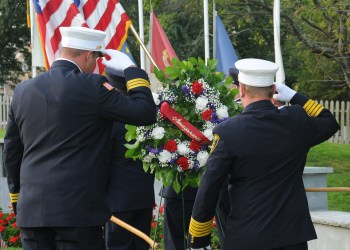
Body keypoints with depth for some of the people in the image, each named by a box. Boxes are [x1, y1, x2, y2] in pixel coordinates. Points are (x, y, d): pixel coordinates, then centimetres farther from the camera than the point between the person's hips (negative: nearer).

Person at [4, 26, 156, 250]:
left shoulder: (23, 91, 10)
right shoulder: (91, 86, -8)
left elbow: (11, 151, 17)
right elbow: (146, 113, -7)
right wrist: (130, 69, 5)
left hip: (30, 210, 6)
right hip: (78, 211, -6)